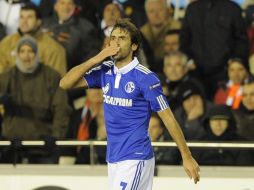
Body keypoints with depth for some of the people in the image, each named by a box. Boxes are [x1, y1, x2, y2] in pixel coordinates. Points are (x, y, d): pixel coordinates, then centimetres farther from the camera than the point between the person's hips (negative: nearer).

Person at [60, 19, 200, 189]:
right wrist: (97, 59, -9)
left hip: (135, 159, -6)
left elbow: (168, 118, -8)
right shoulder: (105, 71, 6)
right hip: (113, 159, 6)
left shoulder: (145, 78, -11)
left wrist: (187, 157, -8)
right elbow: (65, 83, 1)